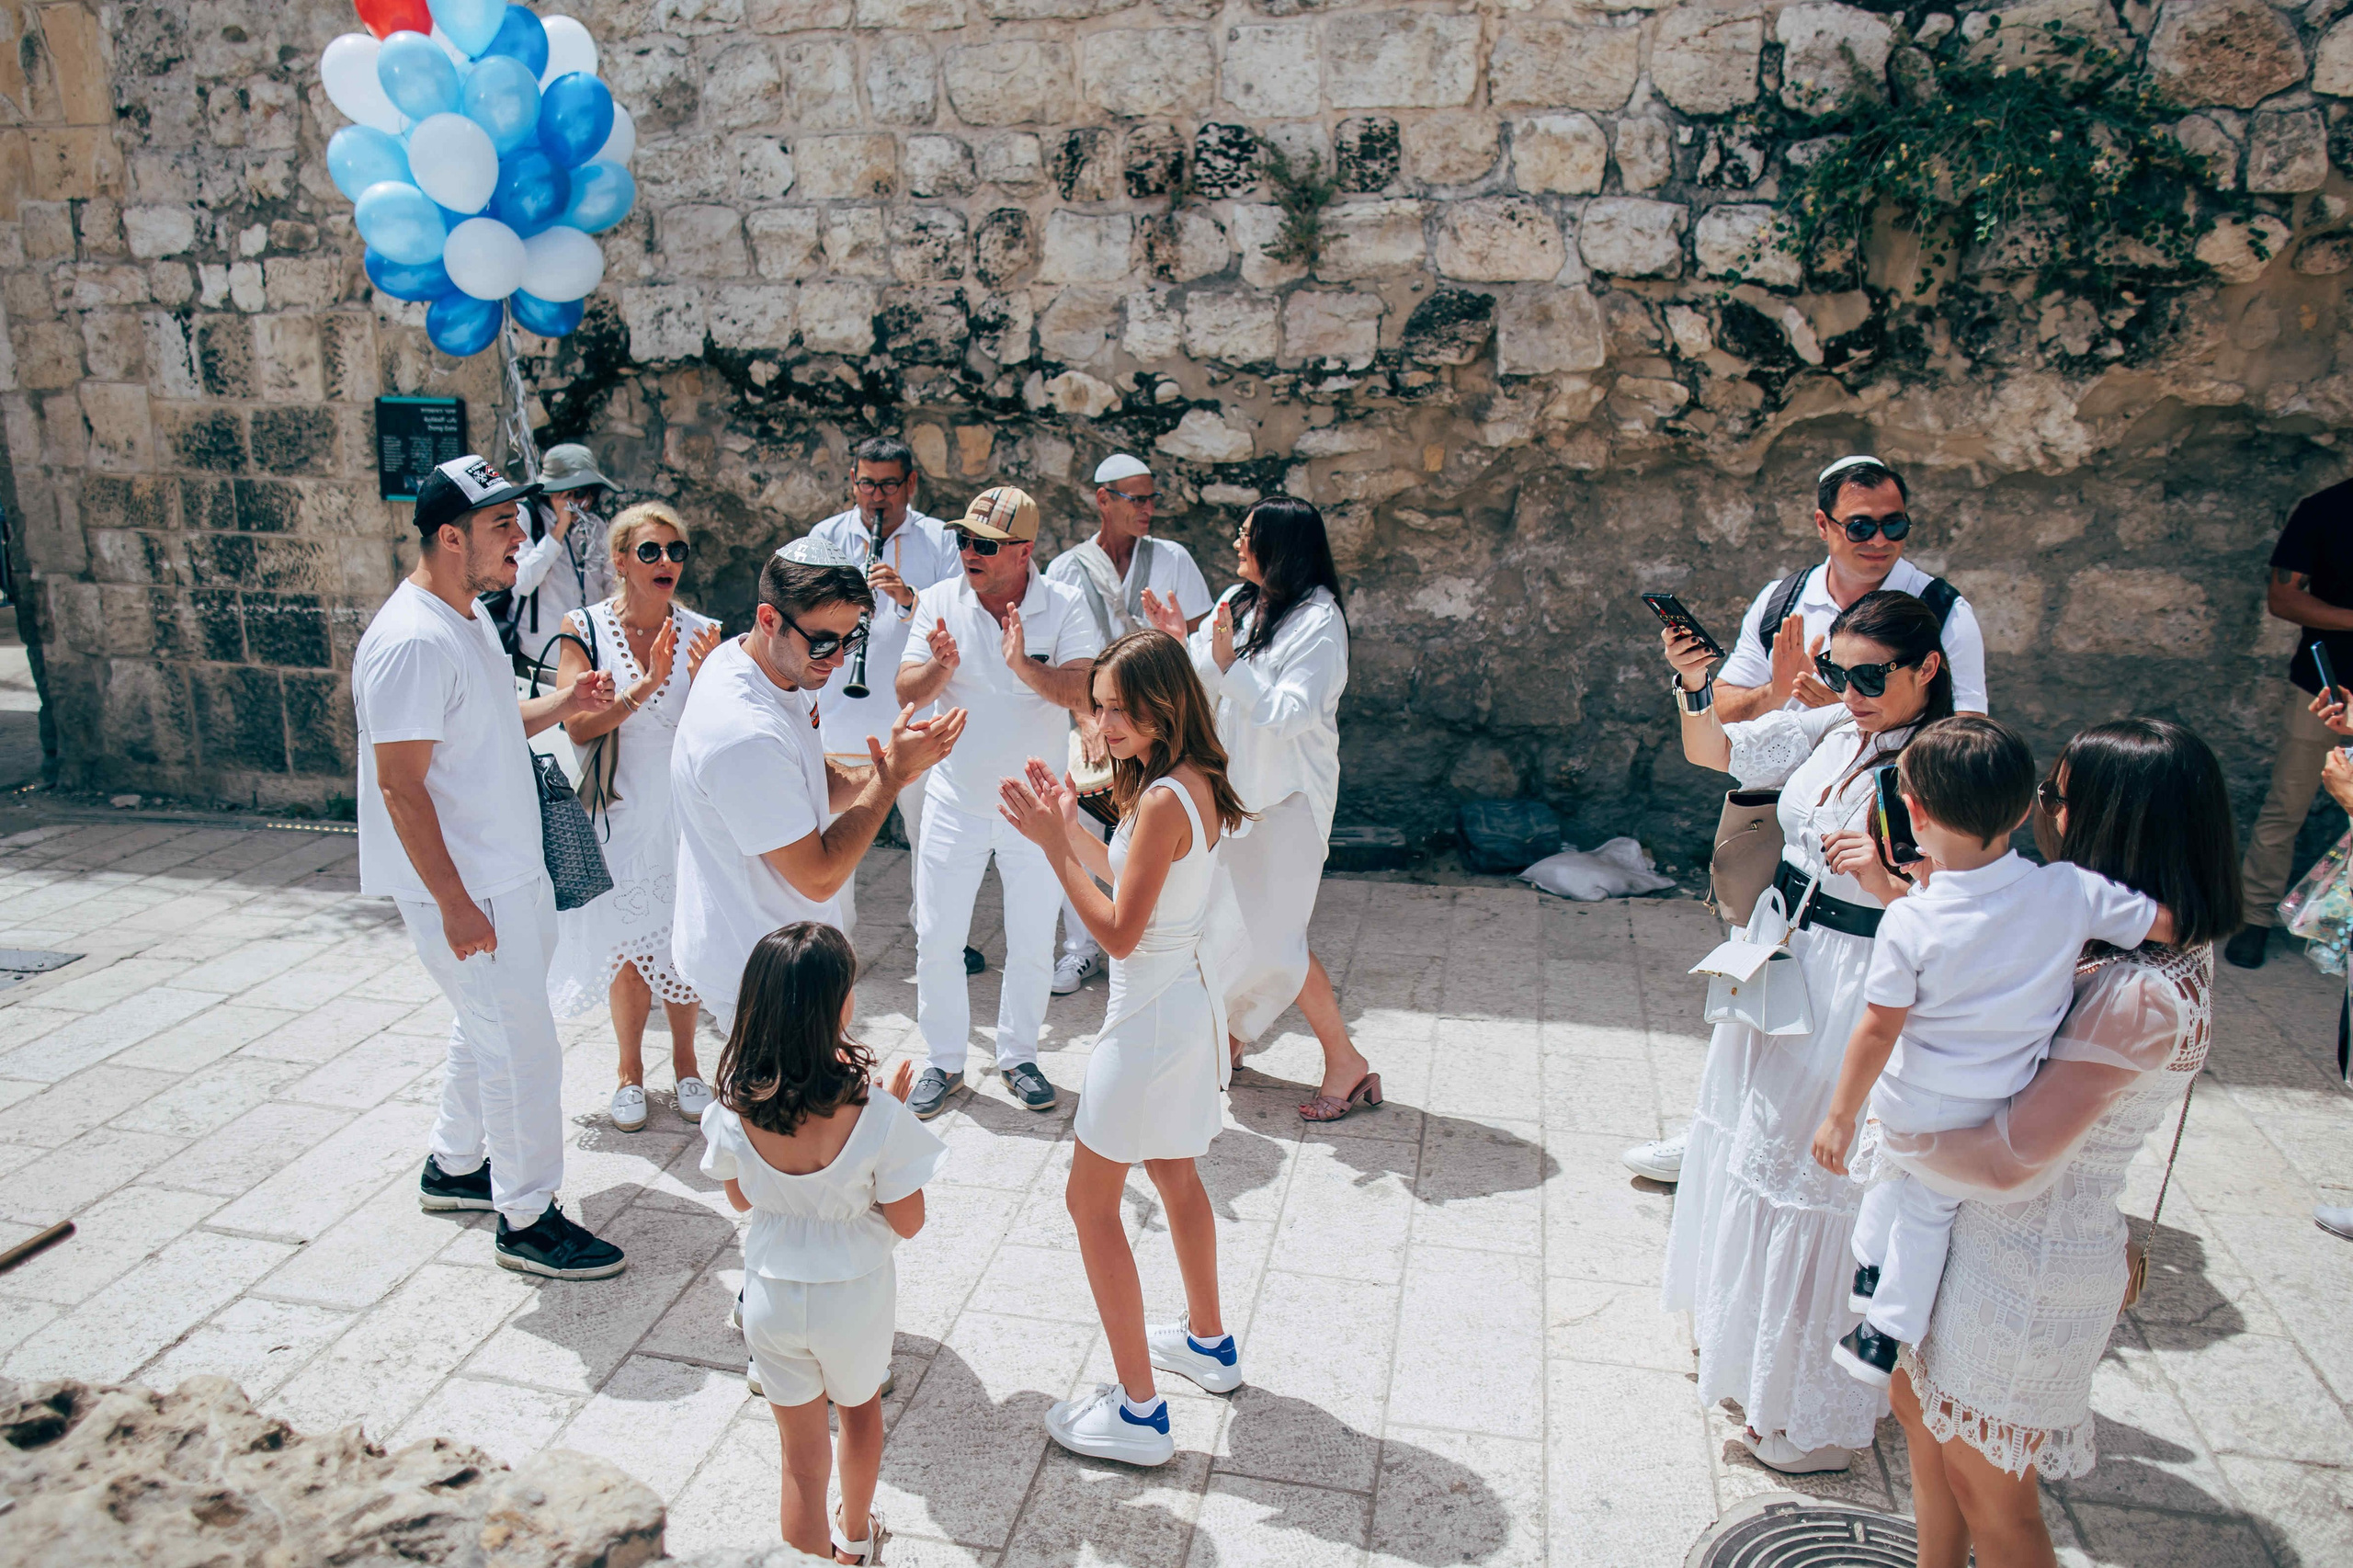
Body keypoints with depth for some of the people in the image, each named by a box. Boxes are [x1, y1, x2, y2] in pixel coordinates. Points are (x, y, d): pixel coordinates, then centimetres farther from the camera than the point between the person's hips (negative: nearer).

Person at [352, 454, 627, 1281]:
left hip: (509, 872, 10)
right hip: (463, 890, -10)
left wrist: (561, 705, 2)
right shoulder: (413, 640, -23)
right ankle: (526, 1220, 12)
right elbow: (399, 785, -23)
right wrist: (455, 903, -23)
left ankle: (454, 1166, 41)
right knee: (523, 1048, -3)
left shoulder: (469, 616, 9)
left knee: (488, 1026, 22)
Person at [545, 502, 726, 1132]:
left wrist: (703, 679, -23)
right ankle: (630, 1071, 28)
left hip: (686, 812, 1)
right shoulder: (585, 629, -6)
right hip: (619, 813, -1)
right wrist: (649, 683, -26)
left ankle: (685, 1064, 31)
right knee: (628, 949, 8)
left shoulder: (701, 632, -3)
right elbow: (578, 725, -15)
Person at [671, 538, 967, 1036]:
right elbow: (819, 877, -25)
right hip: (757, 977, -9)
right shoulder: (746, 737, -32)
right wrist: (893, 773, -21)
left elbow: (823, 787, 10)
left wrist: (882, 772, -12)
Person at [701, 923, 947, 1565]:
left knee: (802, 1454, 18)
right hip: (853, 1293, 0)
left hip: (771, 1292, 0)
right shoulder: (874, 1114, -29)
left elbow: (740, 1198, 0)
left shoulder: (736, 1104, -20)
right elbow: (907, 1222, -15)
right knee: (860, 1405, 30)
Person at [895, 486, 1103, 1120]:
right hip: (955, 800, 1)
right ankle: (945, 1061, 25)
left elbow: (1088, 691, -21)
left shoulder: (1063, 605, -10)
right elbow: (906, 693, -8)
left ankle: (1018, 1056, 30)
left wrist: (1025, 667, -37)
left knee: (1033, 943, 10)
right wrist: (941, 666, -29)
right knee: (936, 939, 6)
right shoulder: (939, 601, -5)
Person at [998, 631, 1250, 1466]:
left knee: (1092, 1199, 3)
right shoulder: (1195, 783, 2)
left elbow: (1119, 931, -24)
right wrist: (1069, 828, 5)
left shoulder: (1164, 802, -27)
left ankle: (1138, 1411, 12)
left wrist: (1053, 846, -22)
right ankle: (1208, 1342, 45)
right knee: (1174, 1175, 26)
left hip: (1152, 1014, -10)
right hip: (1188, 998, 10)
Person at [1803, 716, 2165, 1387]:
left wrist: (1840, 1115, -5)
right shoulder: (2073, 892, -20)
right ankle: (1885, 1338, 38)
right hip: (1996, 1120, 3)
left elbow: (1879, 1032, -18)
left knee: (1893, 1177, 29)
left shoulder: (1909, 923, -25)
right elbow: (2176, 921, -7)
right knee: (1928, 1211, 23)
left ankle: (1868, 1272, 49)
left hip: (1908, 1104, -2)